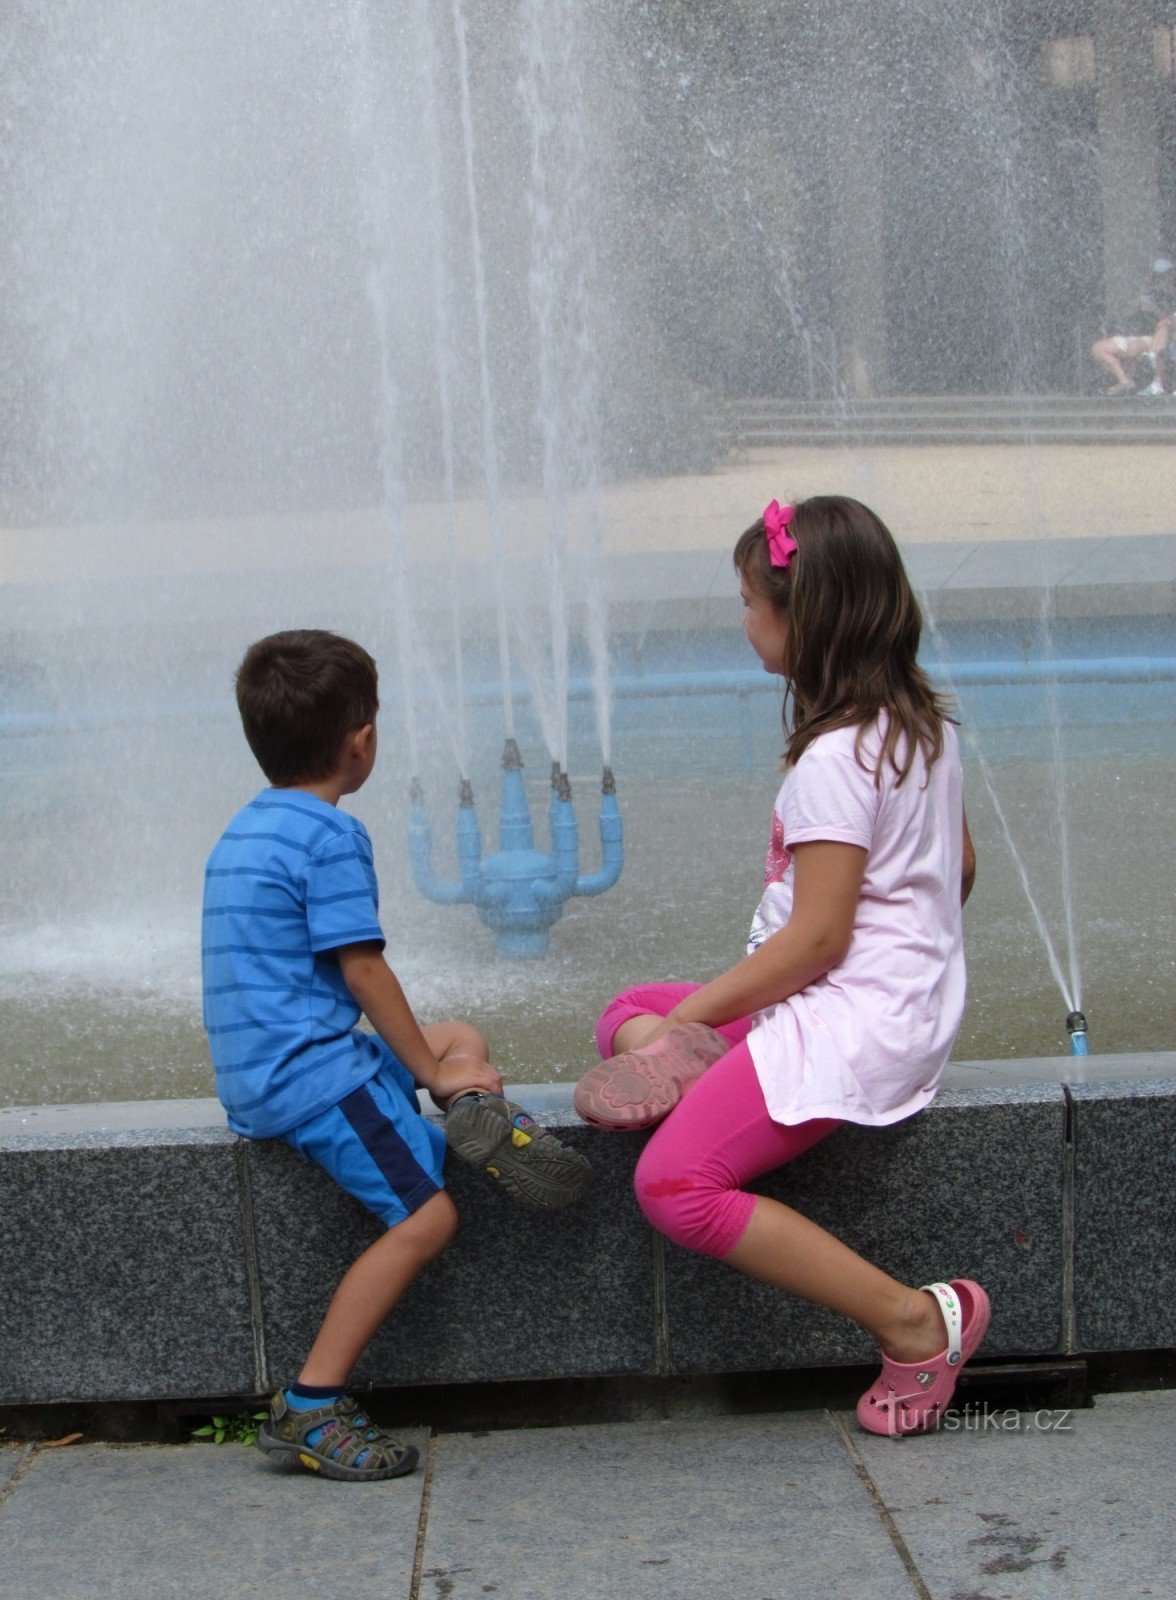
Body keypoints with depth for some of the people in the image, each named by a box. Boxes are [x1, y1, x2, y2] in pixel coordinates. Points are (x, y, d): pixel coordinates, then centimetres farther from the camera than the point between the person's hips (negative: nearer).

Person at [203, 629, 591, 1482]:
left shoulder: (245, 830, 17)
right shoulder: (330, 835, -13)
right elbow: (362, 968, -15)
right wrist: (429, 1074, -5)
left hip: (258, 1073, 10)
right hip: (312, 1073, -10)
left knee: (464, 1039, 20)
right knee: (425, 1216, -15)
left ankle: (477, 1113, -13)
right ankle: (309, 1408, -17)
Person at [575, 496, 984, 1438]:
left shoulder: (837, 758, -19)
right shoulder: (922, 721, 10)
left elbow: (815, 939, -22)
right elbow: (958, 867, 19)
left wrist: (693, 1016, -12)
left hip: (852, 1019, -10)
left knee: (675, 1185, -20)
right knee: (626, 1017, 19)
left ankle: (914, 1321, -16)